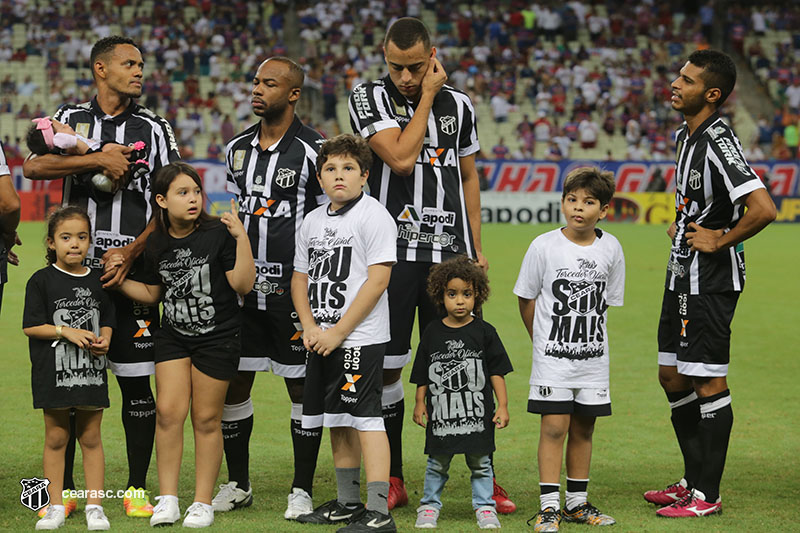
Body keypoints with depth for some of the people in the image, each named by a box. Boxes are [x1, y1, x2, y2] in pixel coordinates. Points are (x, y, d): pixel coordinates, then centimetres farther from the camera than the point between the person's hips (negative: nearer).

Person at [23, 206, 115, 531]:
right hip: (54, 373, -2)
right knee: (55, 438, 5)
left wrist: (104, 339, -6)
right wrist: (67, 332, -15)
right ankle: (55, 507, 12)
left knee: (91, 438, 6)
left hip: (91, 371, 2)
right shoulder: (41, 281, -4)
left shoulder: (98, 281, 6)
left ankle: (95, 506, 11)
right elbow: (31, 326, -6)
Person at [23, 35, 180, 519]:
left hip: (132, 269, -1)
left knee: (136, 382, 0)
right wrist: (98, 159, -14)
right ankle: (63, 488, 13)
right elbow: (34, 167, -7)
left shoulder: (154, 128, 8)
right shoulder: (71, 119, 10)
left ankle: (138, 488, 10)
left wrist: (131, 252, -8)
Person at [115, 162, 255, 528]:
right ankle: (167, 500, 3)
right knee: (168, 411, -5)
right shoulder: (157, 243, 3)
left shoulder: (218, 233, -10)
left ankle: (203, 502, 10)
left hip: (217, 339, -4)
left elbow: (243, 285, -15)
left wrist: (241, 238, -23)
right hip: (173, 337, 4)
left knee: (206, 419, 1)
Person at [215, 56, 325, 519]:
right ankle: (238, 484, 21)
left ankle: (303, 490, 10)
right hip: (243, 285, 6)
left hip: (293, 286, -5)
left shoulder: (313, 150, -7)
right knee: (233, 383, 7)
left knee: (302, 386, 2)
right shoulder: (238, 149, 11)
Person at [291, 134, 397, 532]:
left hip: (360, 338, -8)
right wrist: (310, 327, -1)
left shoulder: (373, 215, -9)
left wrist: (338, 332, -16)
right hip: (322, 340, 8)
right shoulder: (313, 221, 14)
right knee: (337, 422, 14)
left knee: (365, 418, -11)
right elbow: (300, 278, 17)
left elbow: (378, 279, -15)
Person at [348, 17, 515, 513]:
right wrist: (427, 97, -7)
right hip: (391, 252, -2)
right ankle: (393, 481, 13)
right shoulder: (369, 97, -1)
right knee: (384, 366, 0)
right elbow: (401, 158, -15)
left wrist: (477, 249, 14)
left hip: (449, 252, 2)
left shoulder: (459, 105, 11)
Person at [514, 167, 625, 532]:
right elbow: (527, 298, 2)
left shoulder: (610, 249, -1)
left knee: (583, 428, 9)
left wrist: (583, 336, 9)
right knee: (554, 427, -7)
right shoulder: (544, 246, -9)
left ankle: (577, 503, 20)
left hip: (593, 356, 3)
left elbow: (607, 300, 11)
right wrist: (543, 341, 9)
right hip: (552, 355, -3)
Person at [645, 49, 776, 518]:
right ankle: (693, 481, 24)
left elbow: (763, 209, -31)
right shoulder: (687, 136, 10)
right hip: (683, 274, 10)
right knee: (673, 378, 14)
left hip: (711, 279, -10)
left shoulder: (719, 141, -20)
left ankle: (708, 495, 4)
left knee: (708, 383, -3)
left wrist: (720, 240, -19)